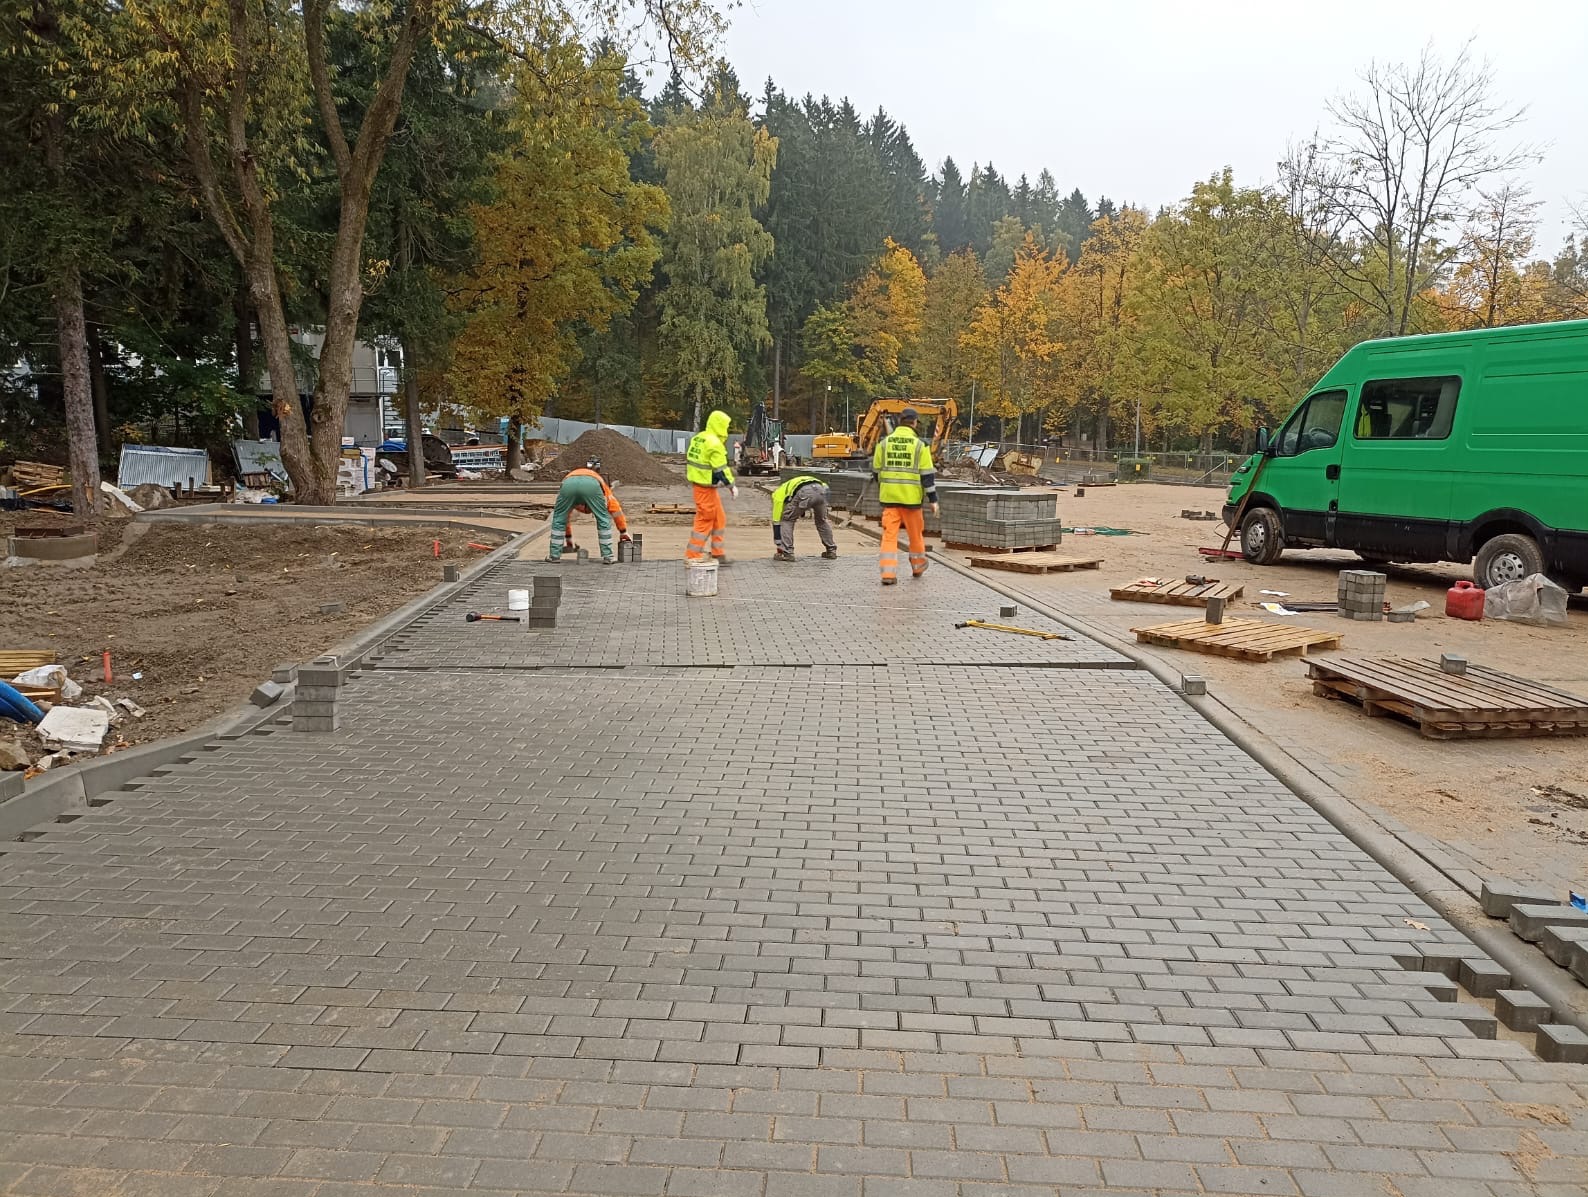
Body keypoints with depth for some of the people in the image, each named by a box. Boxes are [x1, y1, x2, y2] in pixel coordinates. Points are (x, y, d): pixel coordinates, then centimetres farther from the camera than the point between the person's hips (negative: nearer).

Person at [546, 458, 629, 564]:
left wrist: (568, 537, 59)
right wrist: (623, 532, 45)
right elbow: (615, 509, 40)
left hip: (568, 483, 2)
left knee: (558, 518, 22)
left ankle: (554, 555, 23)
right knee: (603, 519, 18)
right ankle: (607, 556, 16)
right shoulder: (599, 480, 44)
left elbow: (565, 515, 51)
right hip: (591, 484, -1)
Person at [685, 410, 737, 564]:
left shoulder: (698, 438, 10)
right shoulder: (715, 444, -19)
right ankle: (693, 555, 3)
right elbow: (721, 469, -19)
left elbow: (689, 459, 17)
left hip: (698, 482, 10)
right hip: (706, 487, -10)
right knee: (705, 520, -1)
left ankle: (718, 554, 21)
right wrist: (732, 485, -11)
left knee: (719, 518, 16)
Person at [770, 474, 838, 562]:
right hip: (821, 490, 5)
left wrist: (779, 546, 34)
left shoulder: (777, 495, 31)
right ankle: (831, 551, 35)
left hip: (805, 493, -5)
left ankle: (787, 553, 11)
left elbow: (777, 521, 30)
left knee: (787, 521, 16)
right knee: (822, 520, 30)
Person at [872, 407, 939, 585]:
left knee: (889, 534, 2)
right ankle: (917, 567, 33)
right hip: (910, 497, -2)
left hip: (889, 496, 2)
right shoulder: (919, 444, -4)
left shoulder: (884, 443, 4)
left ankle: (888, 573, -7)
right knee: (915, 532, 16)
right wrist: (933, 499, -2)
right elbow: (927, 475, -6)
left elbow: (876, 471, 10)